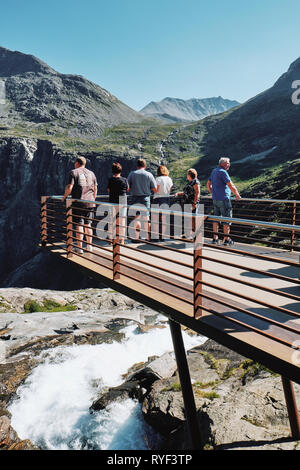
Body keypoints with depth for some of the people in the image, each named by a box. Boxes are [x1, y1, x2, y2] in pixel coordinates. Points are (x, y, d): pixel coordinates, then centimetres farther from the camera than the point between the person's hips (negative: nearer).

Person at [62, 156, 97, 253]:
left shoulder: (73, 172, -3)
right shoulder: (91, 173, 12)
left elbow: (69, 188, -12)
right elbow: (95, 189, 14)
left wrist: (64, 197, 4)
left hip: (78, 203, -4)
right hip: (90, 203, 5)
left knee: (79, 225, 0)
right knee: (88, 224, 13)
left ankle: (79, 248, 2)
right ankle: (89, 246, 18)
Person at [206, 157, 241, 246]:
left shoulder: (214, 171, 12)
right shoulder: (223, 172, -14)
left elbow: (208, 184, 21)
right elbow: (231, 186, -17)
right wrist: (237, 195, -4)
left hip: (215, 199, 8)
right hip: (223, 199, -8)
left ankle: (215, 238, 12)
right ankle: (226, 239, 3)